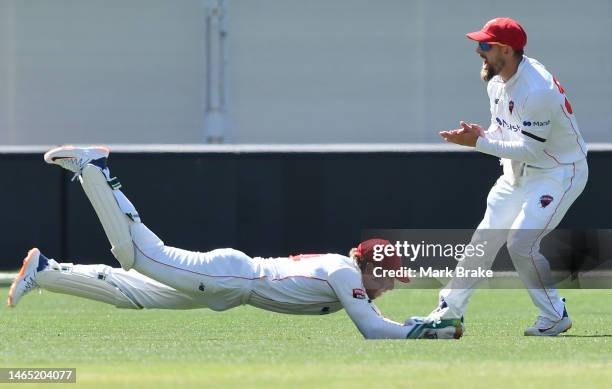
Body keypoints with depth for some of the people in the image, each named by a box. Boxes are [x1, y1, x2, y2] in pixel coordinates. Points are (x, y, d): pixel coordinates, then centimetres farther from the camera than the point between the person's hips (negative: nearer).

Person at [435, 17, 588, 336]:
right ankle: (449, 310, 19)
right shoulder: (496, 83, 1)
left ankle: (555, 317, 0)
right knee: (484, 238, 9)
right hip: (518, 173, 9)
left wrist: (478, 143, -28)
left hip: (559, 173, -9)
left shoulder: (537, 89, -29)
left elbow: (530, 149, -28)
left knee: (521, 243, -17)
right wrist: (482, 135, -11)